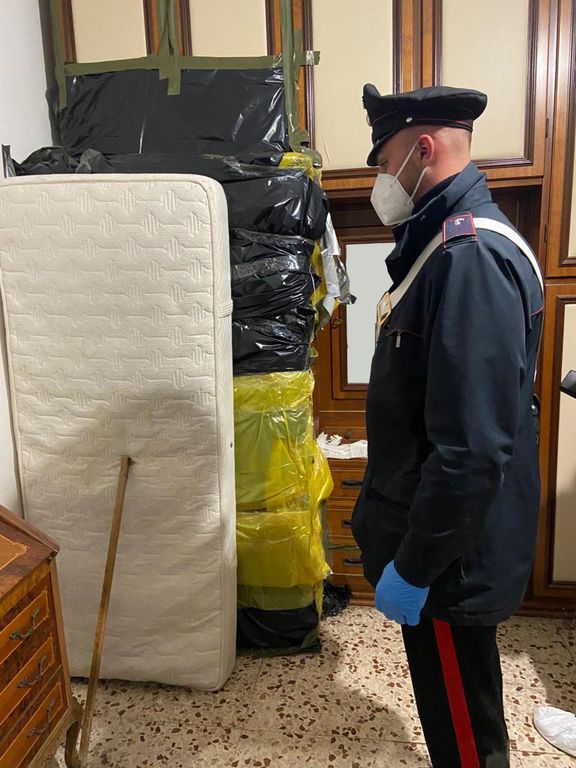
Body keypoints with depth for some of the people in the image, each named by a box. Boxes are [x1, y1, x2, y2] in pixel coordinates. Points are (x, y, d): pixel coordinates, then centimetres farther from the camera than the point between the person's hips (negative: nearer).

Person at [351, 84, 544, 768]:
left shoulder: (472, 257, -24)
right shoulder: (445, 245, 10)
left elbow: (472, 449, -29)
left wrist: (413, 567, -21)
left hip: (451, 556, -9)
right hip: (431, 530, 9)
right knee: (453, 710, 28)